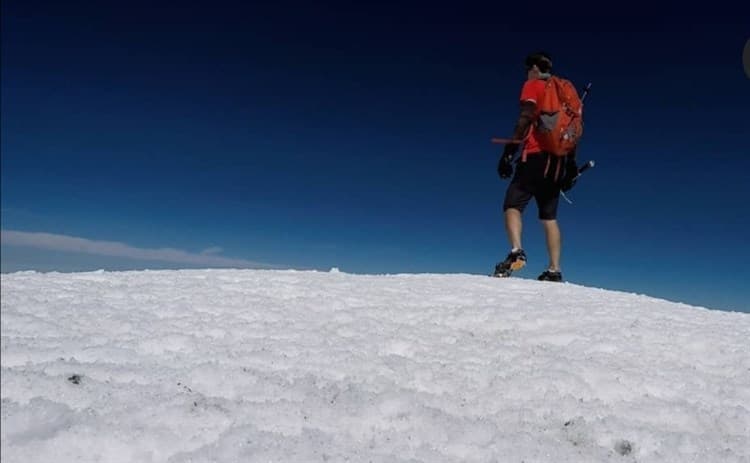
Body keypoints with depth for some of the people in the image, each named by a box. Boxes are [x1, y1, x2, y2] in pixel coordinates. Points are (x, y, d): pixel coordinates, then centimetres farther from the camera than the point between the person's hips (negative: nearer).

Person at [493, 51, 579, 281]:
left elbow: (526, 117, -9)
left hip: (535, 156, -6)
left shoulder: (532, 86, 7)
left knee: (512, 205, -8)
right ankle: (554, 270, 1)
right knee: (549, 217, 6)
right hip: (558, 161, 6)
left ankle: (516, 252, -30)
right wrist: (571, 165, 19)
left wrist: (509, 151, -15)